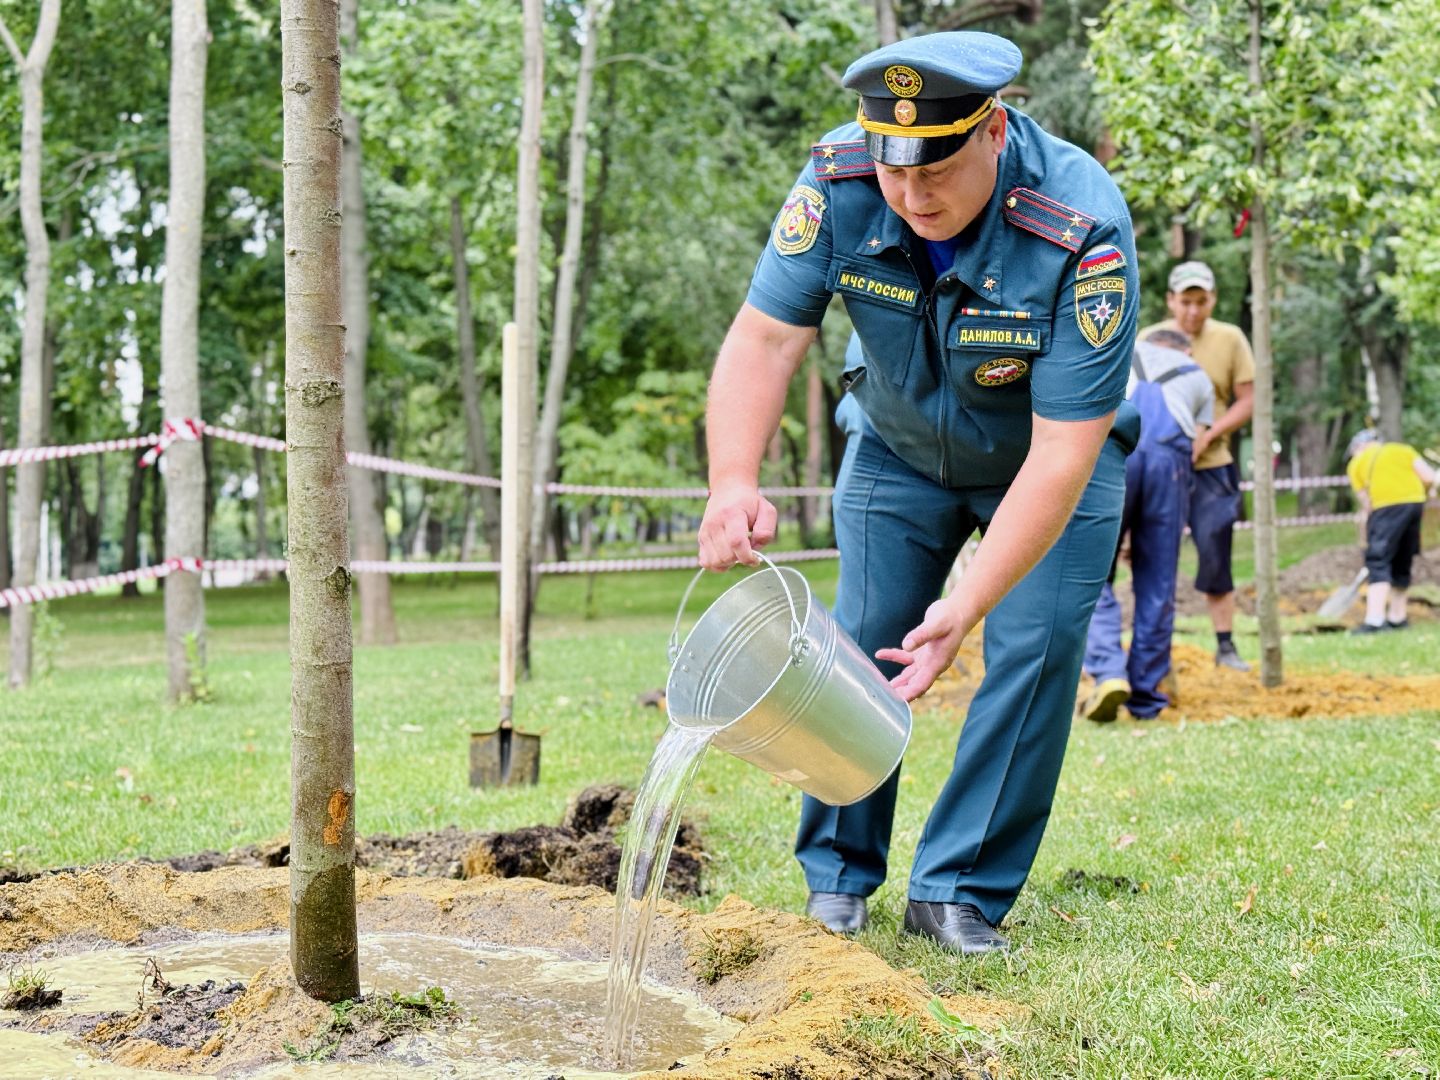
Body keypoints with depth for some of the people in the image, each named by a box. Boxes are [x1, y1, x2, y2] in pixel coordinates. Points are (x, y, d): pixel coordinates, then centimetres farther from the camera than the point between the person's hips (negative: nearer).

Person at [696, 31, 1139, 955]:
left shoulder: (1083, 231, -37)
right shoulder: (839, 185, -28)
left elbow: (1061, 453, -36)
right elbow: (764, 338, -28)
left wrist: (966, 608, -42)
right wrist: (734, 482, -46)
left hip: (1048, 460, -2)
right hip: (897, 449, 2)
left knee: (1036, 656, -13)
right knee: (861, 649, -3)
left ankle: (960, 893, -2)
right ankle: (836, 881, 12)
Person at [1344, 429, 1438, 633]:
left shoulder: (1357, 464, 15)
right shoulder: (1403, 449, 24)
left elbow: (1367, 505, 9)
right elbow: (1429, 477, 9)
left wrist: (1368, 540, 13)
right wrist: (1425, 494, 30)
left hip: (1387, 506, -4)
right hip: (1415, 501, 5)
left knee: (1378, 562, -6)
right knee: (1402, 562, 17)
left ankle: (1374, 620, -20)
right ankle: (1397, 618, 26)